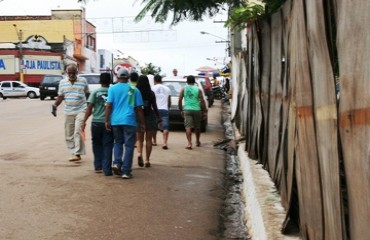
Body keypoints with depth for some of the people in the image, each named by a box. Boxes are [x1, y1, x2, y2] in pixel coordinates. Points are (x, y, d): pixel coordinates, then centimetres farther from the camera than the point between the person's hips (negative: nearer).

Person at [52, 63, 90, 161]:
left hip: (81, 110, -3)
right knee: (69, 134, 6)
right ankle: (73, 153, 16)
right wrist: (55, 105, -3)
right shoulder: (62, 82, 8)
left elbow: (87, 94, 13)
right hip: (68, 112, 4)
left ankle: (77, 154, -12)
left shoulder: (83, 81, 3)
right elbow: (60, 96, 11)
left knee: (78, 132, -15)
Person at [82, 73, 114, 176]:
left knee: (97, 144, 17)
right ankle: (107, 169, -1)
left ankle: (98, 166, 20)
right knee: (107, 146, 2)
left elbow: (89, 108, -5)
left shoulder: (95, 92, 0)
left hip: (96, 122, 0)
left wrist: (84, 121, -3)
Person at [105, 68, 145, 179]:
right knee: (129, 146, 4)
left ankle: (117, 163, 0)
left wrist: (106, 120, -1)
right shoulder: (134, 90, 5)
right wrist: (142, 123, 11)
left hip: (115, 121, 2)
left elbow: (109, 105, -4)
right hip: (129, 121, -1)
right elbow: (139, 108, 5)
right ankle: (126, 172, 1)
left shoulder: (112, 88, 4)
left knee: (118, 142, 21)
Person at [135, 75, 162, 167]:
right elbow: (154, 107, -4)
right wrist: (159, 119, 0)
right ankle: (147, 160, 9)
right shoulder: (151, 93, -4)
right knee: (148, 140, 9)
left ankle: (139, 154, -15)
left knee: (140, 139, 12)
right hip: (150, 117, 0)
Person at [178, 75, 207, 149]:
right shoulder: (198, 90, 2)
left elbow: (180, 100, 2)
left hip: (187, 110, -1)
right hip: (197, 110, 1)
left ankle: (189, 143, -17)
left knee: (188, 127, -4)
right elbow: (202, 101, -1)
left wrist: (181, 110, 11)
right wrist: (204, 111, 4)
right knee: (197, 127, 17)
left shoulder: (183, 89, 3)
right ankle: (198, 142, 32)